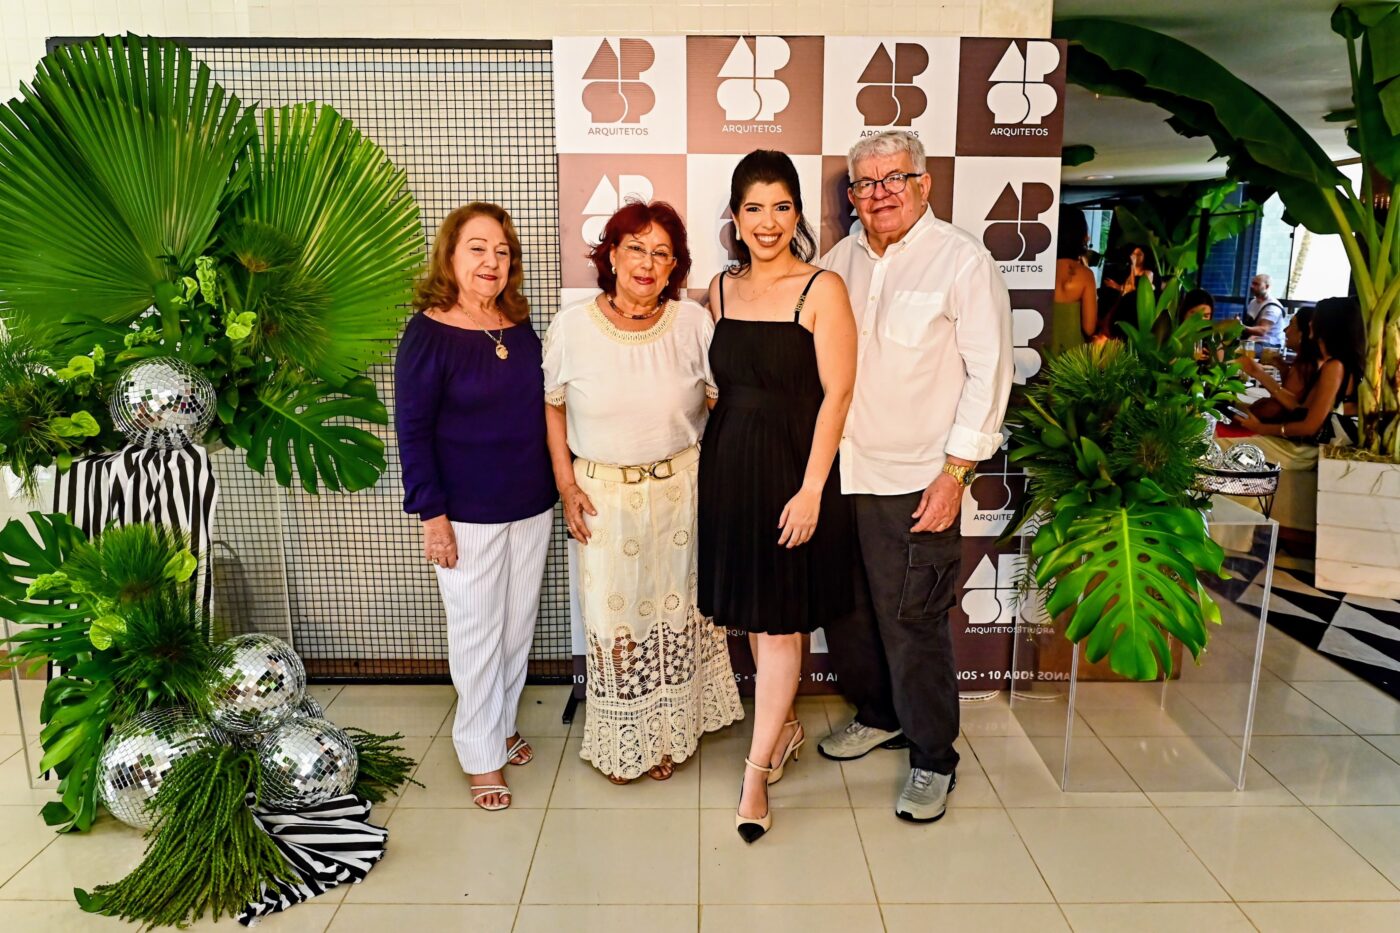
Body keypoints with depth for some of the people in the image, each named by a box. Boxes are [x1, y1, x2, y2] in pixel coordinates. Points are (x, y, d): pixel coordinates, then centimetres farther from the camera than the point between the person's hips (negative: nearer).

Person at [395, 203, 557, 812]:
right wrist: (432, 515, -15)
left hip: (532, 509, 6)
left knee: (519, 626, 16)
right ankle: (480, 755, 22)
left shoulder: (519, 326, 5)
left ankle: (502, 724, 37)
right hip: (468, 515, -5)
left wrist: (562, 485, 13)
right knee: (477, 634, 5)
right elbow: (412, 429, -12)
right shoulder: (428, 333, -11)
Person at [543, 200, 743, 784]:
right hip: (603, 494, 0)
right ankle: (619, 742, 30)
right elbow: (552, 407, 3)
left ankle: (669, 735, 33)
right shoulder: (572, 327, -5)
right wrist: (567, 484, -3)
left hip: (680, 490, 1)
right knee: (613, 616, 8)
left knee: (675, 610, 12)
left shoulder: (694, 324, -5)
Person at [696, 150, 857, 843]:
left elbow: (836, 394, -12)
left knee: (780, 621, 1)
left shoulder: (822, 288, -9)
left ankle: (756, 773, 10)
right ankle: (785, 726, 36)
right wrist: (725, 450, 6)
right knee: (750, 614, 14)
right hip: (727, 465, 6)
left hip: (791, 468, -5)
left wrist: (810, 488, -17)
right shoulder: (721, 289, 8)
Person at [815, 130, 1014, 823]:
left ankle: (933, 760, 20)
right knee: (844, 611, 15)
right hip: (835, 473, 6)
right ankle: (878, 715, 39)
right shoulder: (838, 261, 11)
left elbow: (989, 373, -9)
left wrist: (955, 472, -14)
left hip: (914, 481, -6)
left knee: (912, 624, 0)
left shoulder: (963, 261, -6)